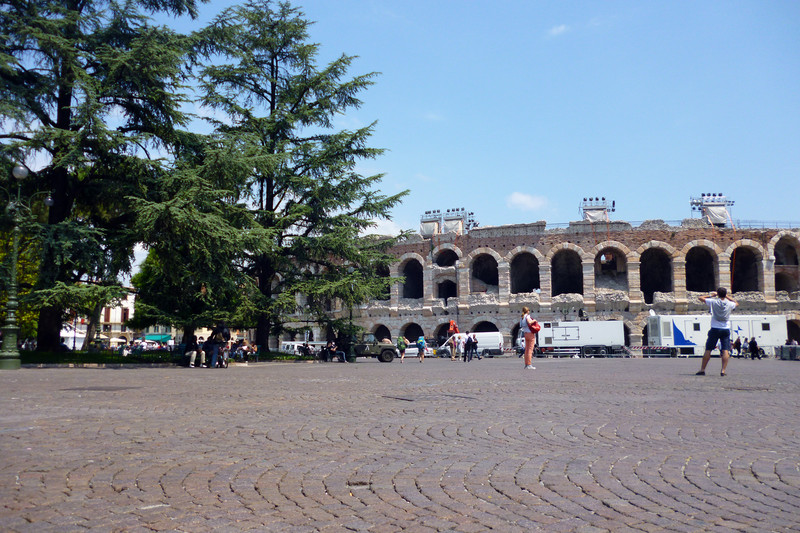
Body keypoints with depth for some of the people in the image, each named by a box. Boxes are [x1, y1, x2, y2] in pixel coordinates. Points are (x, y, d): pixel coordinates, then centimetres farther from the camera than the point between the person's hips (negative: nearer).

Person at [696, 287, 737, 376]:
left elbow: (700, 297, 3)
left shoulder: (713, 302, -7)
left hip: (715, 329, -1)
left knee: (708, 350, 4)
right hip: (726, 329, 1)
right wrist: (727, 297, 24)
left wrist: (711, 296, 12)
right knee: (725, 351, -1)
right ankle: (723, 370, -10)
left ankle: (702, 370, 5)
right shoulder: (729, 304, 0)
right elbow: (736, 303, 25)